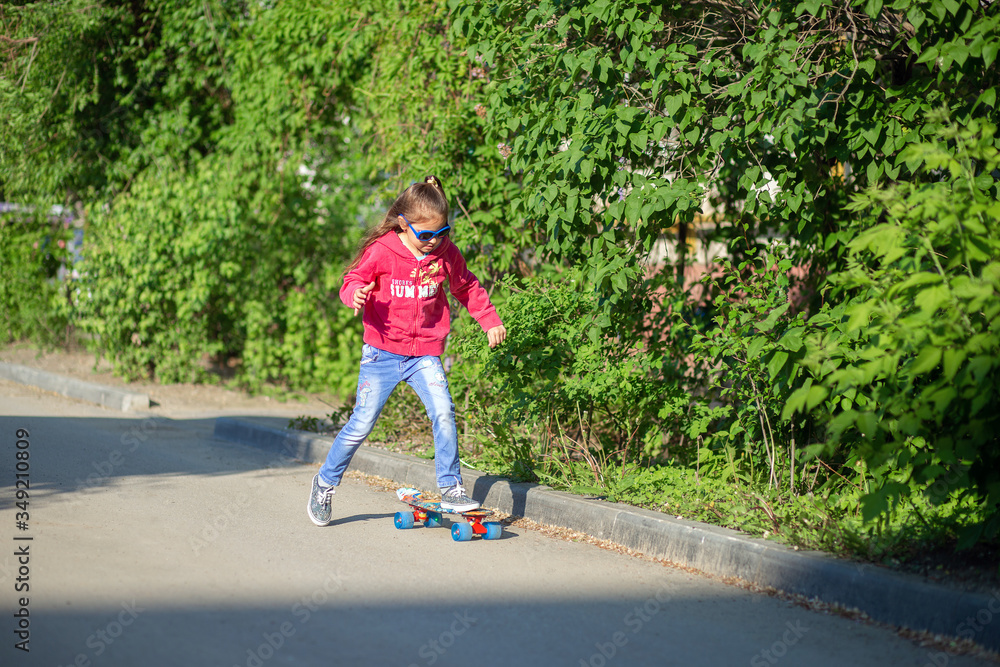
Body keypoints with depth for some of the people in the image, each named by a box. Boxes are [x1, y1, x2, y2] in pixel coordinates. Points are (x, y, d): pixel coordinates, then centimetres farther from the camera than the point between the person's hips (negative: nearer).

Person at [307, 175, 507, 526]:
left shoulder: (445, 253, -1)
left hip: (425, 354, 2)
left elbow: (467, 288, 16)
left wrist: (490, 321, 15)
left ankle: (451, 489, -7)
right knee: (362, 422, -2)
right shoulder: (382, 251, -12)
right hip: (382, 352, -2)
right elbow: (354, 280, -3)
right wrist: (355, 294, -26)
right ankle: (326, 481, 20)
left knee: (443, 412, -18)